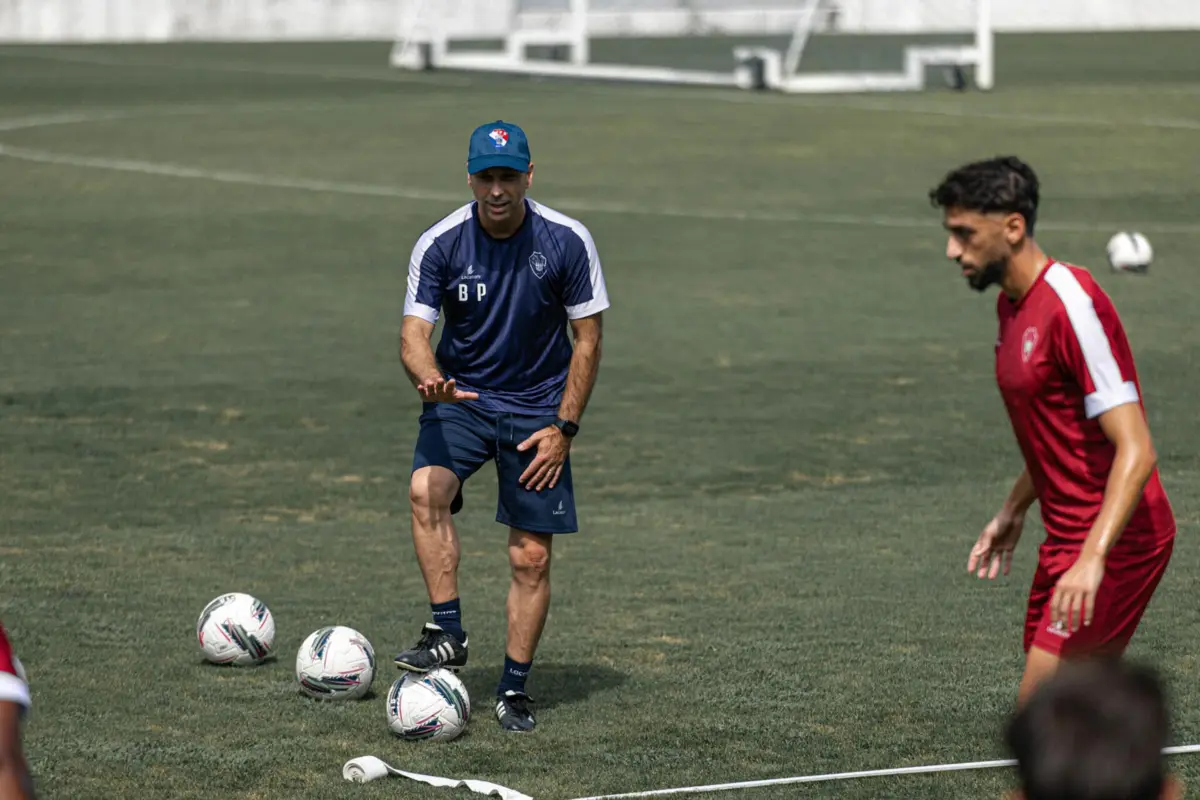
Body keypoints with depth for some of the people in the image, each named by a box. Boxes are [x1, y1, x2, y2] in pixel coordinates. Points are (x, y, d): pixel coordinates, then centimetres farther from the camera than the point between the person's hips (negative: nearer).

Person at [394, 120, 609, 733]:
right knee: (427, 489, -29)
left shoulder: (567, 241, -12)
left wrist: (563, 428, -9)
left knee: (531, 558, -2)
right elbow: (414, 333, -16)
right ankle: (447, 634, -23)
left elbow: (587, 339, -4)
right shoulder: (440, 244, -11)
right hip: (460, 399, 0)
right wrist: (431, 379, -39)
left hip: (537, 410, 0)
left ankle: (514, 688, 12)